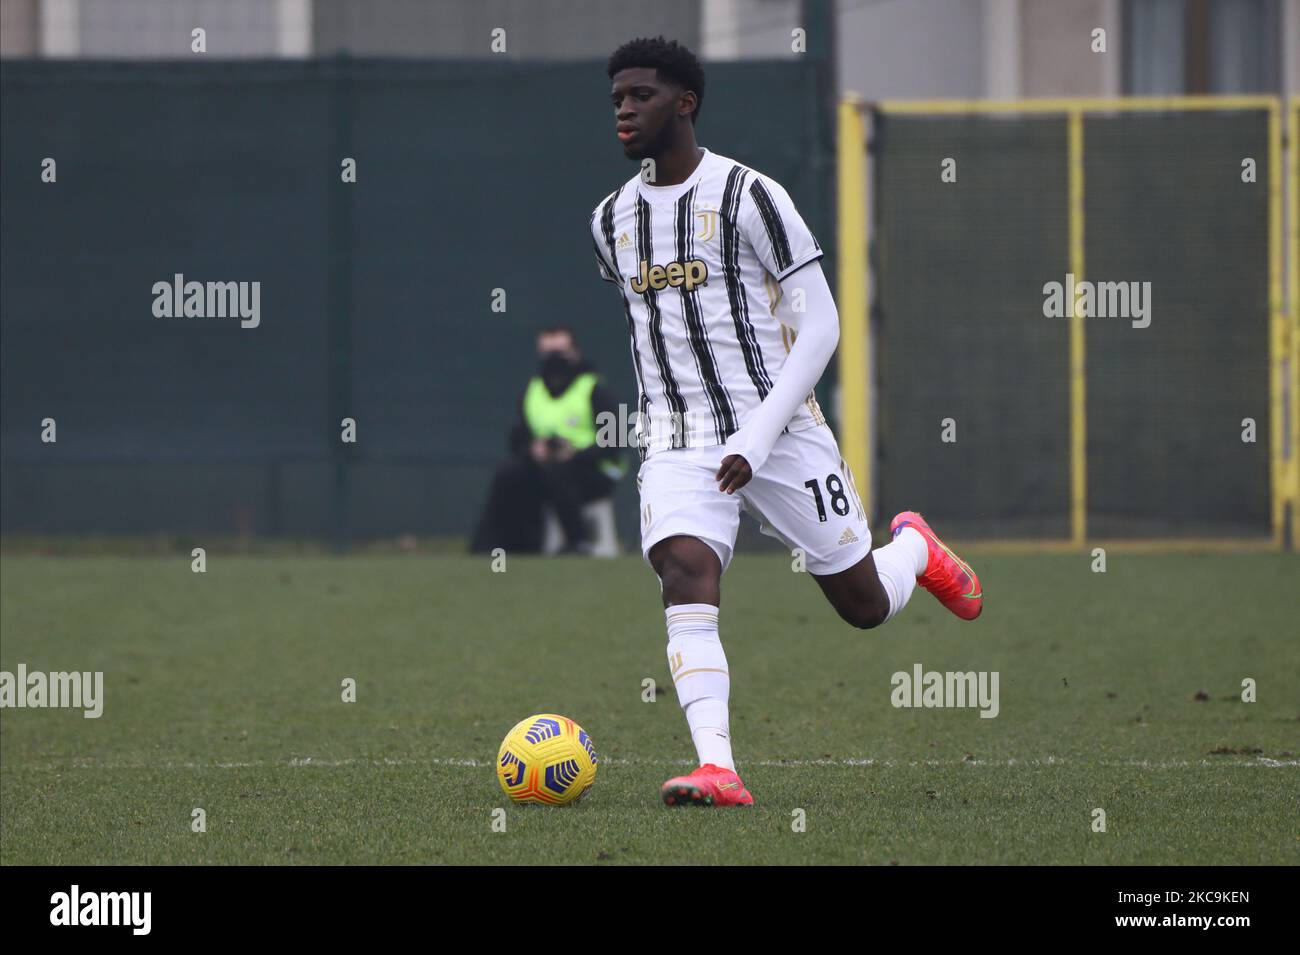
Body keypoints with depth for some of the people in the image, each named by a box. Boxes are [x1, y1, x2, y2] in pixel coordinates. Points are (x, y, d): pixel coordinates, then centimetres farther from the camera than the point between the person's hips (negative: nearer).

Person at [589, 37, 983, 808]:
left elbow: (819, 326, -11)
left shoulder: (749, 196, -10)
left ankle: (916, 549, 43)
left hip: (781, 433, -4)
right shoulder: (614, 221, 10)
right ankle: (717, 769, -33)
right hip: (679, 445, 4)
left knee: (866, 606, 7)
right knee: (685, 575, -24)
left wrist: (758, 438, -17)